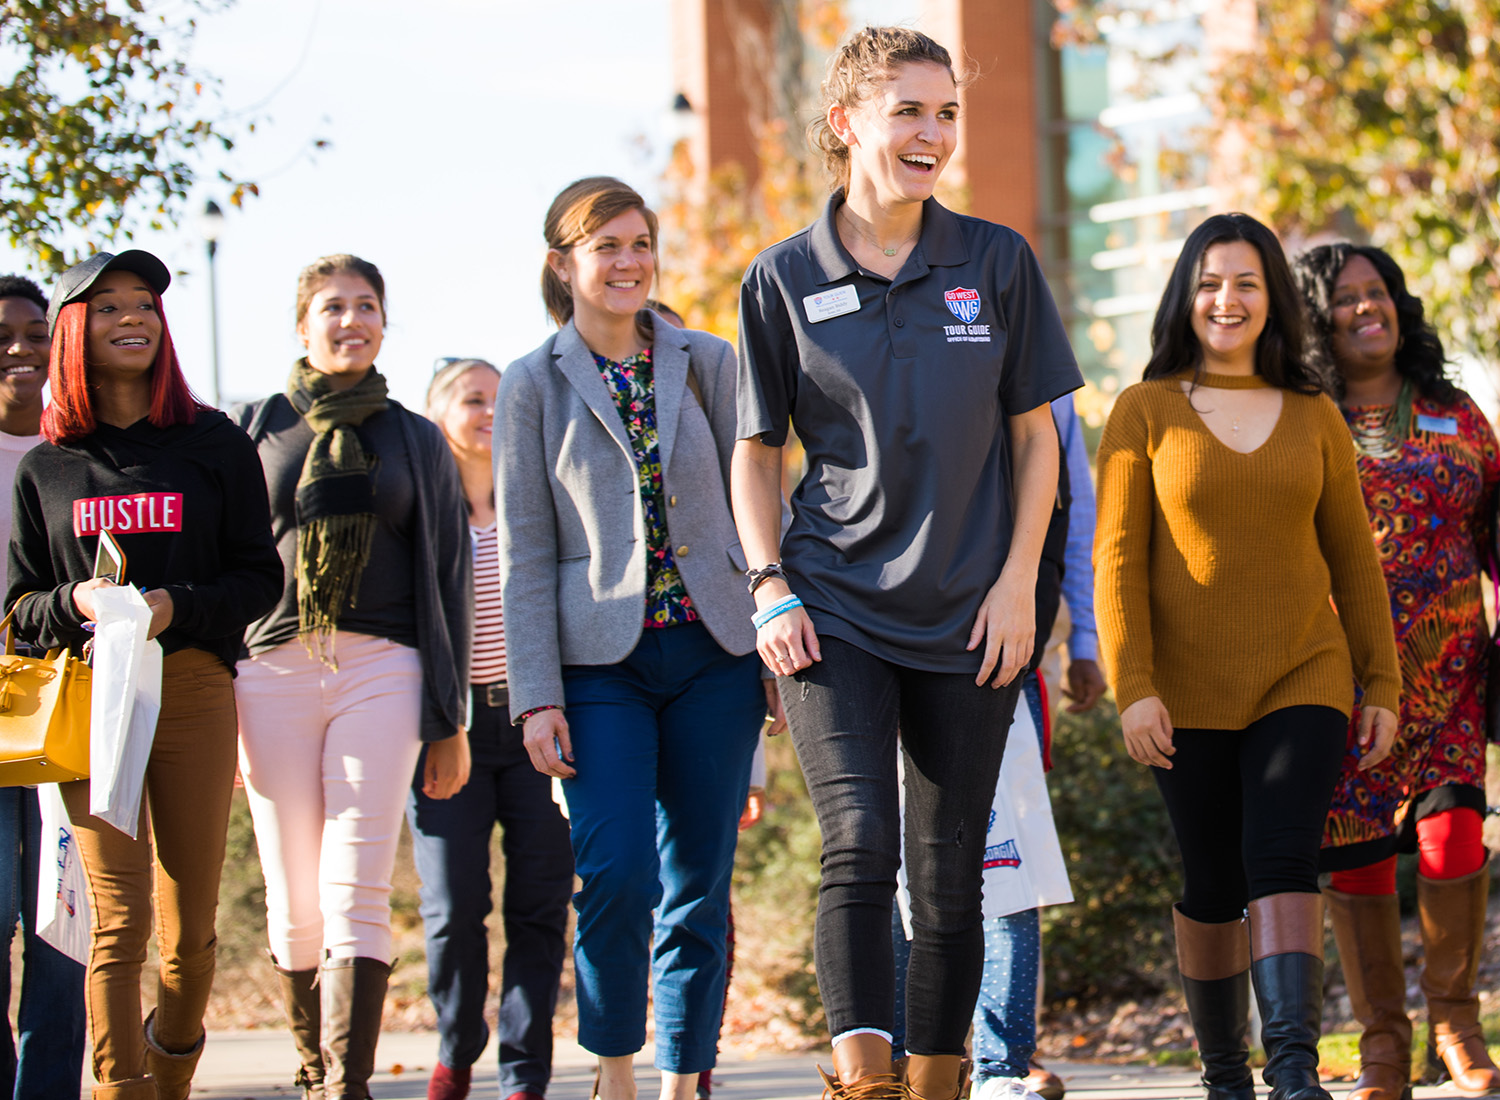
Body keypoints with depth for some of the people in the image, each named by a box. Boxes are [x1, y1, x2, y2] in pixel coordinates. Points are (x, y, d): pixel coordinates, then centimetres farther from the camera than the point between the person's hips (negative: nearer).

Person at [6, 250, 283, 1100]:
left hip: (196, 688, 0)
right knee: (118, 920, -11)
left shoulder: (215, 446, 8)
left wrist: (177, 607, -11)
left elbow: (260, 578, 6)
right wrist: (75, 604, -10)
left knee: (191, 927, 3)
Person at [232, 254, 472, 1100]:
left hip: (381, 667, -1)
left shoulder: (416, 441, 15)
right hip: (272, 668, 1)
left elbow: (450, 578, 14)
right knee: (295, 903, 0)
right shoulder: (256, 429, 14)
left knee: (358, 891, -13)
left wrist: (449, 718, 7)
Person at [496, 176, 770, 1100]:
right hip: (600, 661, -2)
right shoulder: (534, 385, 3)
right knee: (617, 873, -15)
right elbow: (525, 555, 2)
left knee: (700, 885, 3)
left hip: (713, 652, 2)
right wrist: (536, 695, -5)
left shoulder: (707, 363, 8)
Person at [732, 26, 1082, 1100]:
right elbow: (757, 451, 8)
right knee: (860, 847, -17)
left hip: (969, 615, 1)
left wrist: (1018, 581, -2)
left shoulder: (998, 263, 3)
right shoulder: (785, 280, 1)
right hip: (834, 608, -1)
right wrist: (771, 589, -3)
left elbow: (1035, 436, 7)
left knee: (948, 876, 6)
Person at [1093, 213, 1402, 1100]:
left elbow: (1353, 558, 11)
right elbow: (1116, 558, -3)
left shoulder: (1315, 417, 7)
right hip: (1190, 694, 0)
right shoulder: (1145, 413, 0)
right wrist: (1133, 687, -11)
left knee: (1284, 865, -15)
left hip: (1302, 680, 1)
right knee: (1212, 888, 5)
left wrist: (1383, 685, 8)